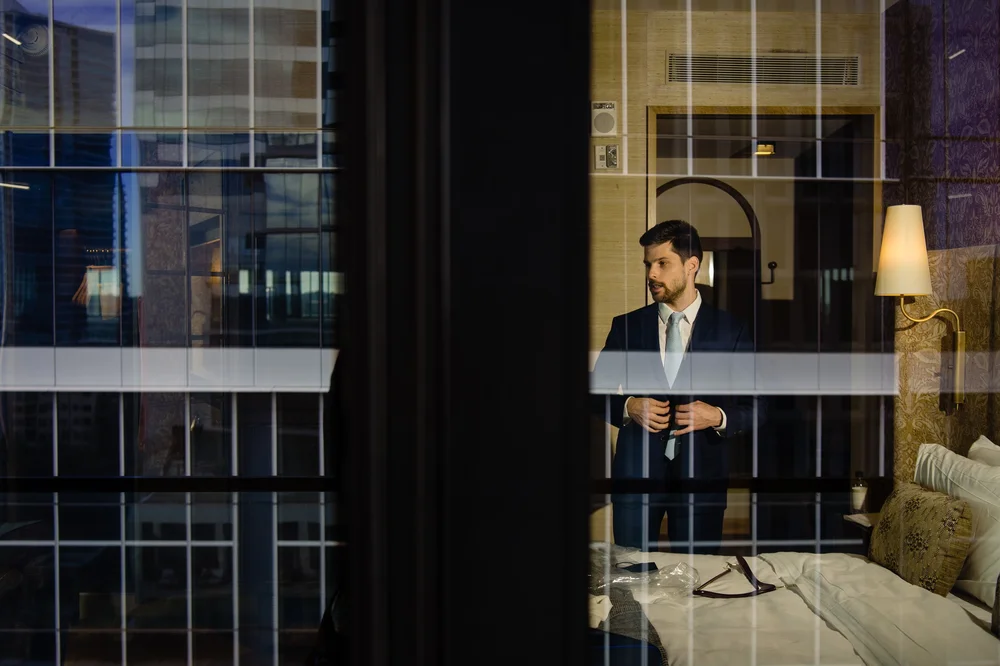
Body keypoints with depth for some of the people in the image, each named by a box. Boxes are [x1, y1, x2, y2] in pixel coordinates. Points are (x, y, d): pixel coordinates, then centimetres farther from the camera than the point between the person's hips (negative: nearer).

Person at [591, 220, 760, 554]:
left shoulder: (731, 331, 1)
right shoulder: (626, 326, 4)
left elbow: (757, 407, 4)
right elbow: (598, 390, 9)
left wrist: (719, 416, -15)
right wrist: (627, 407, -11)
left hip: (702, 474, -1)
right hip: (636, 469, 1)